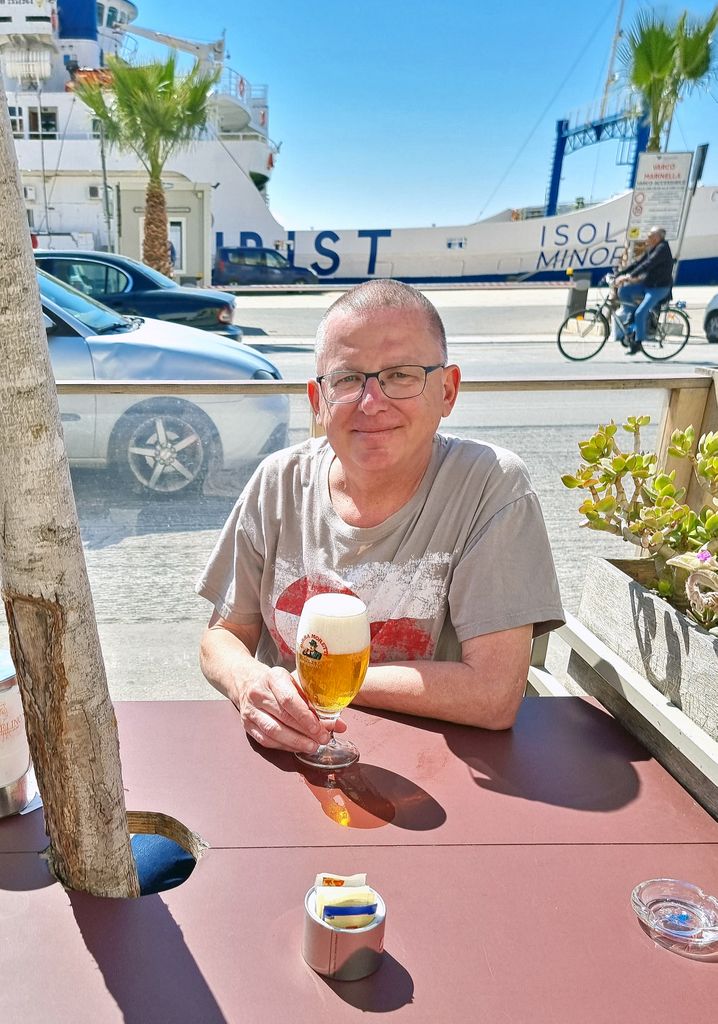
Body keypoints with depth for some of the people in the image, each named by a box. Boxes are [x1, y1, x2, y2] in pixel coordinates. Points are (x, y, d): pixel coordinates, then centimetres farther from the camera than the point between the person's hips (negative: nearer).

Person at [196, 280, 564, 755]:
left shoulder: (493, 484, -16)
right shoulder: (280, 481, -5)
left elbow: (494, 694, -20)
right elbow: (224, 635, 4)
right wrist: (248, 682, -20)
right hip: (278, 760, 3)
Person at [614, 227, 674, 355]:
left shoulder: (662, 248, -17)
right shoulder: (650, 250, 11)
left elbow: (648, 264, -29)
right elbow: (637, 263, 9)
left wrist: (630, 276, -37)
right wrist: (620, 275, -2)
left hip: (660, 288, -9)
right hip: (647, 284, 9)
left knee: (640, 313, -22)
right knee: (623, 291, -11)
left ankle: (637, 342, -9)